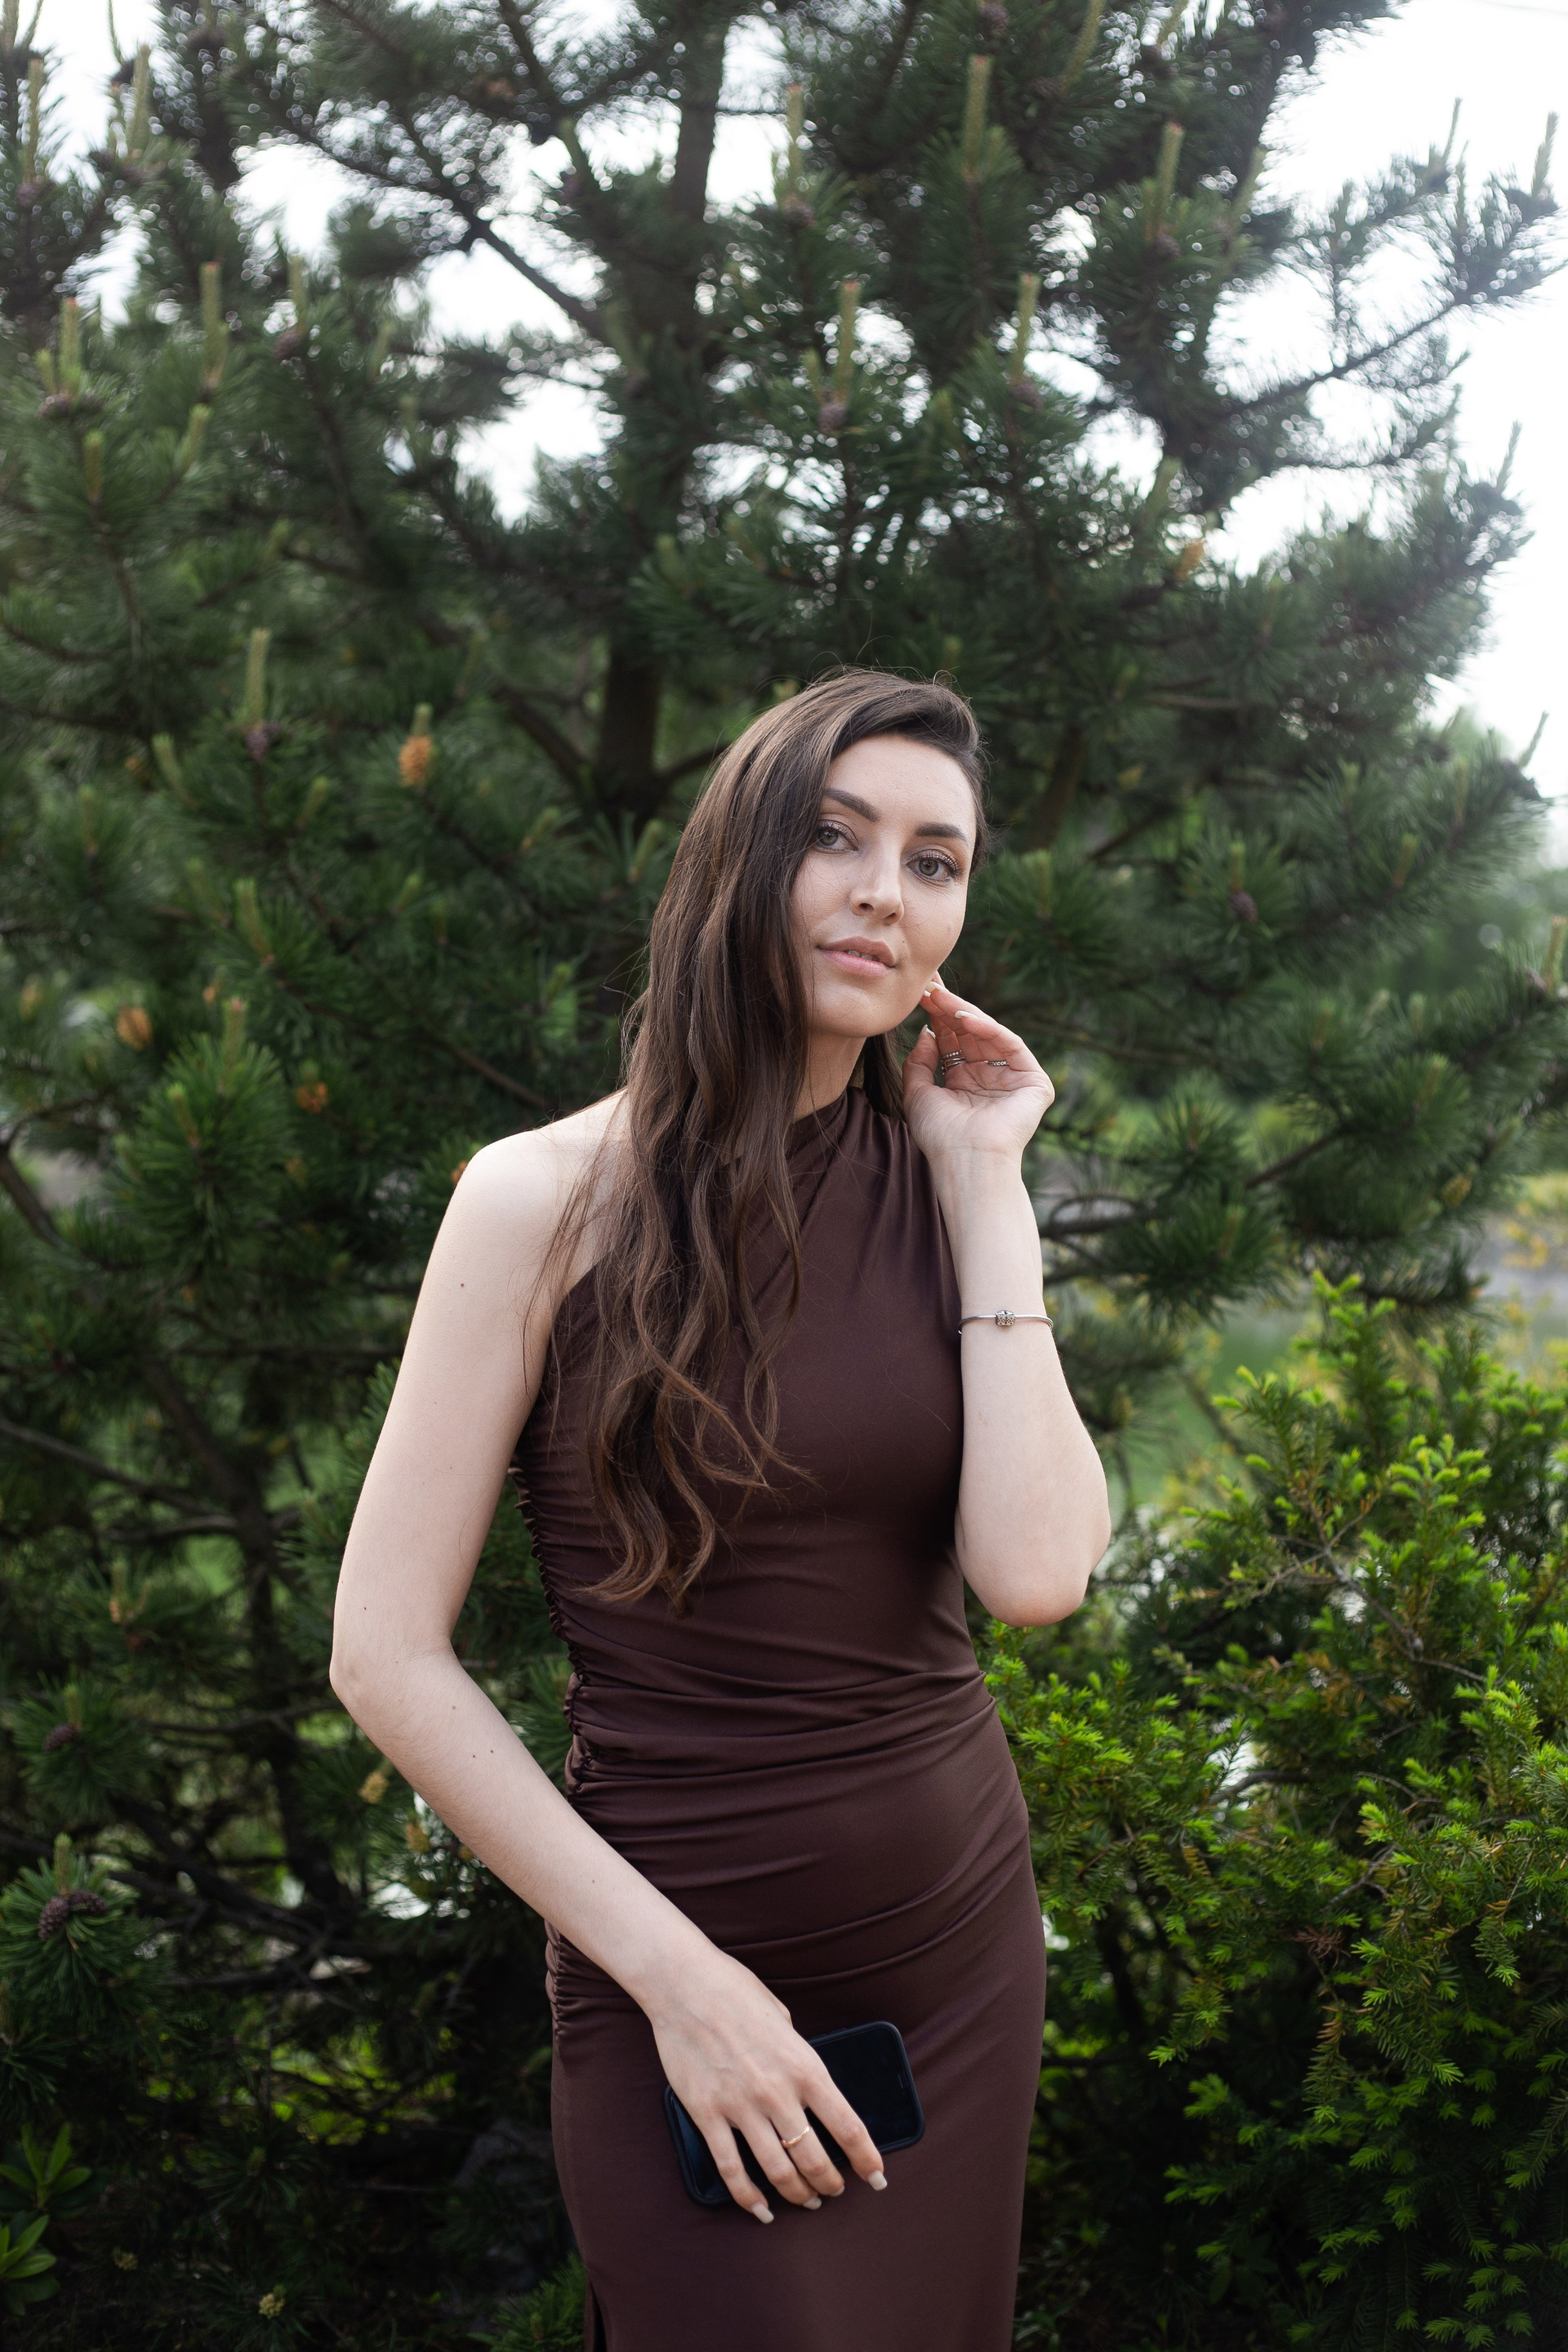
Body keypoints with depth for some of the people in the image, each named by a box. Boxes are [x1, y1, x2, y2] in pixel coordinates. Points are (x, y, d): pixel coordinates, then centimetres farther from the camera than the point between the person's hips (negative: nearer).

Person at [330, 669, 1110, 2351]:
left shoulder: (939, 1195, 1)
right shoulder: (554, 1200, -10)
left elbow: (1034, 1574, -14)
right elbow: (386, 1655, -11)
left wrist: (986, 1183, -10)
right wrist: (675, 1973, -14)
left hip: (962, 1943, 5)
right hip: (687, 1977, -4)